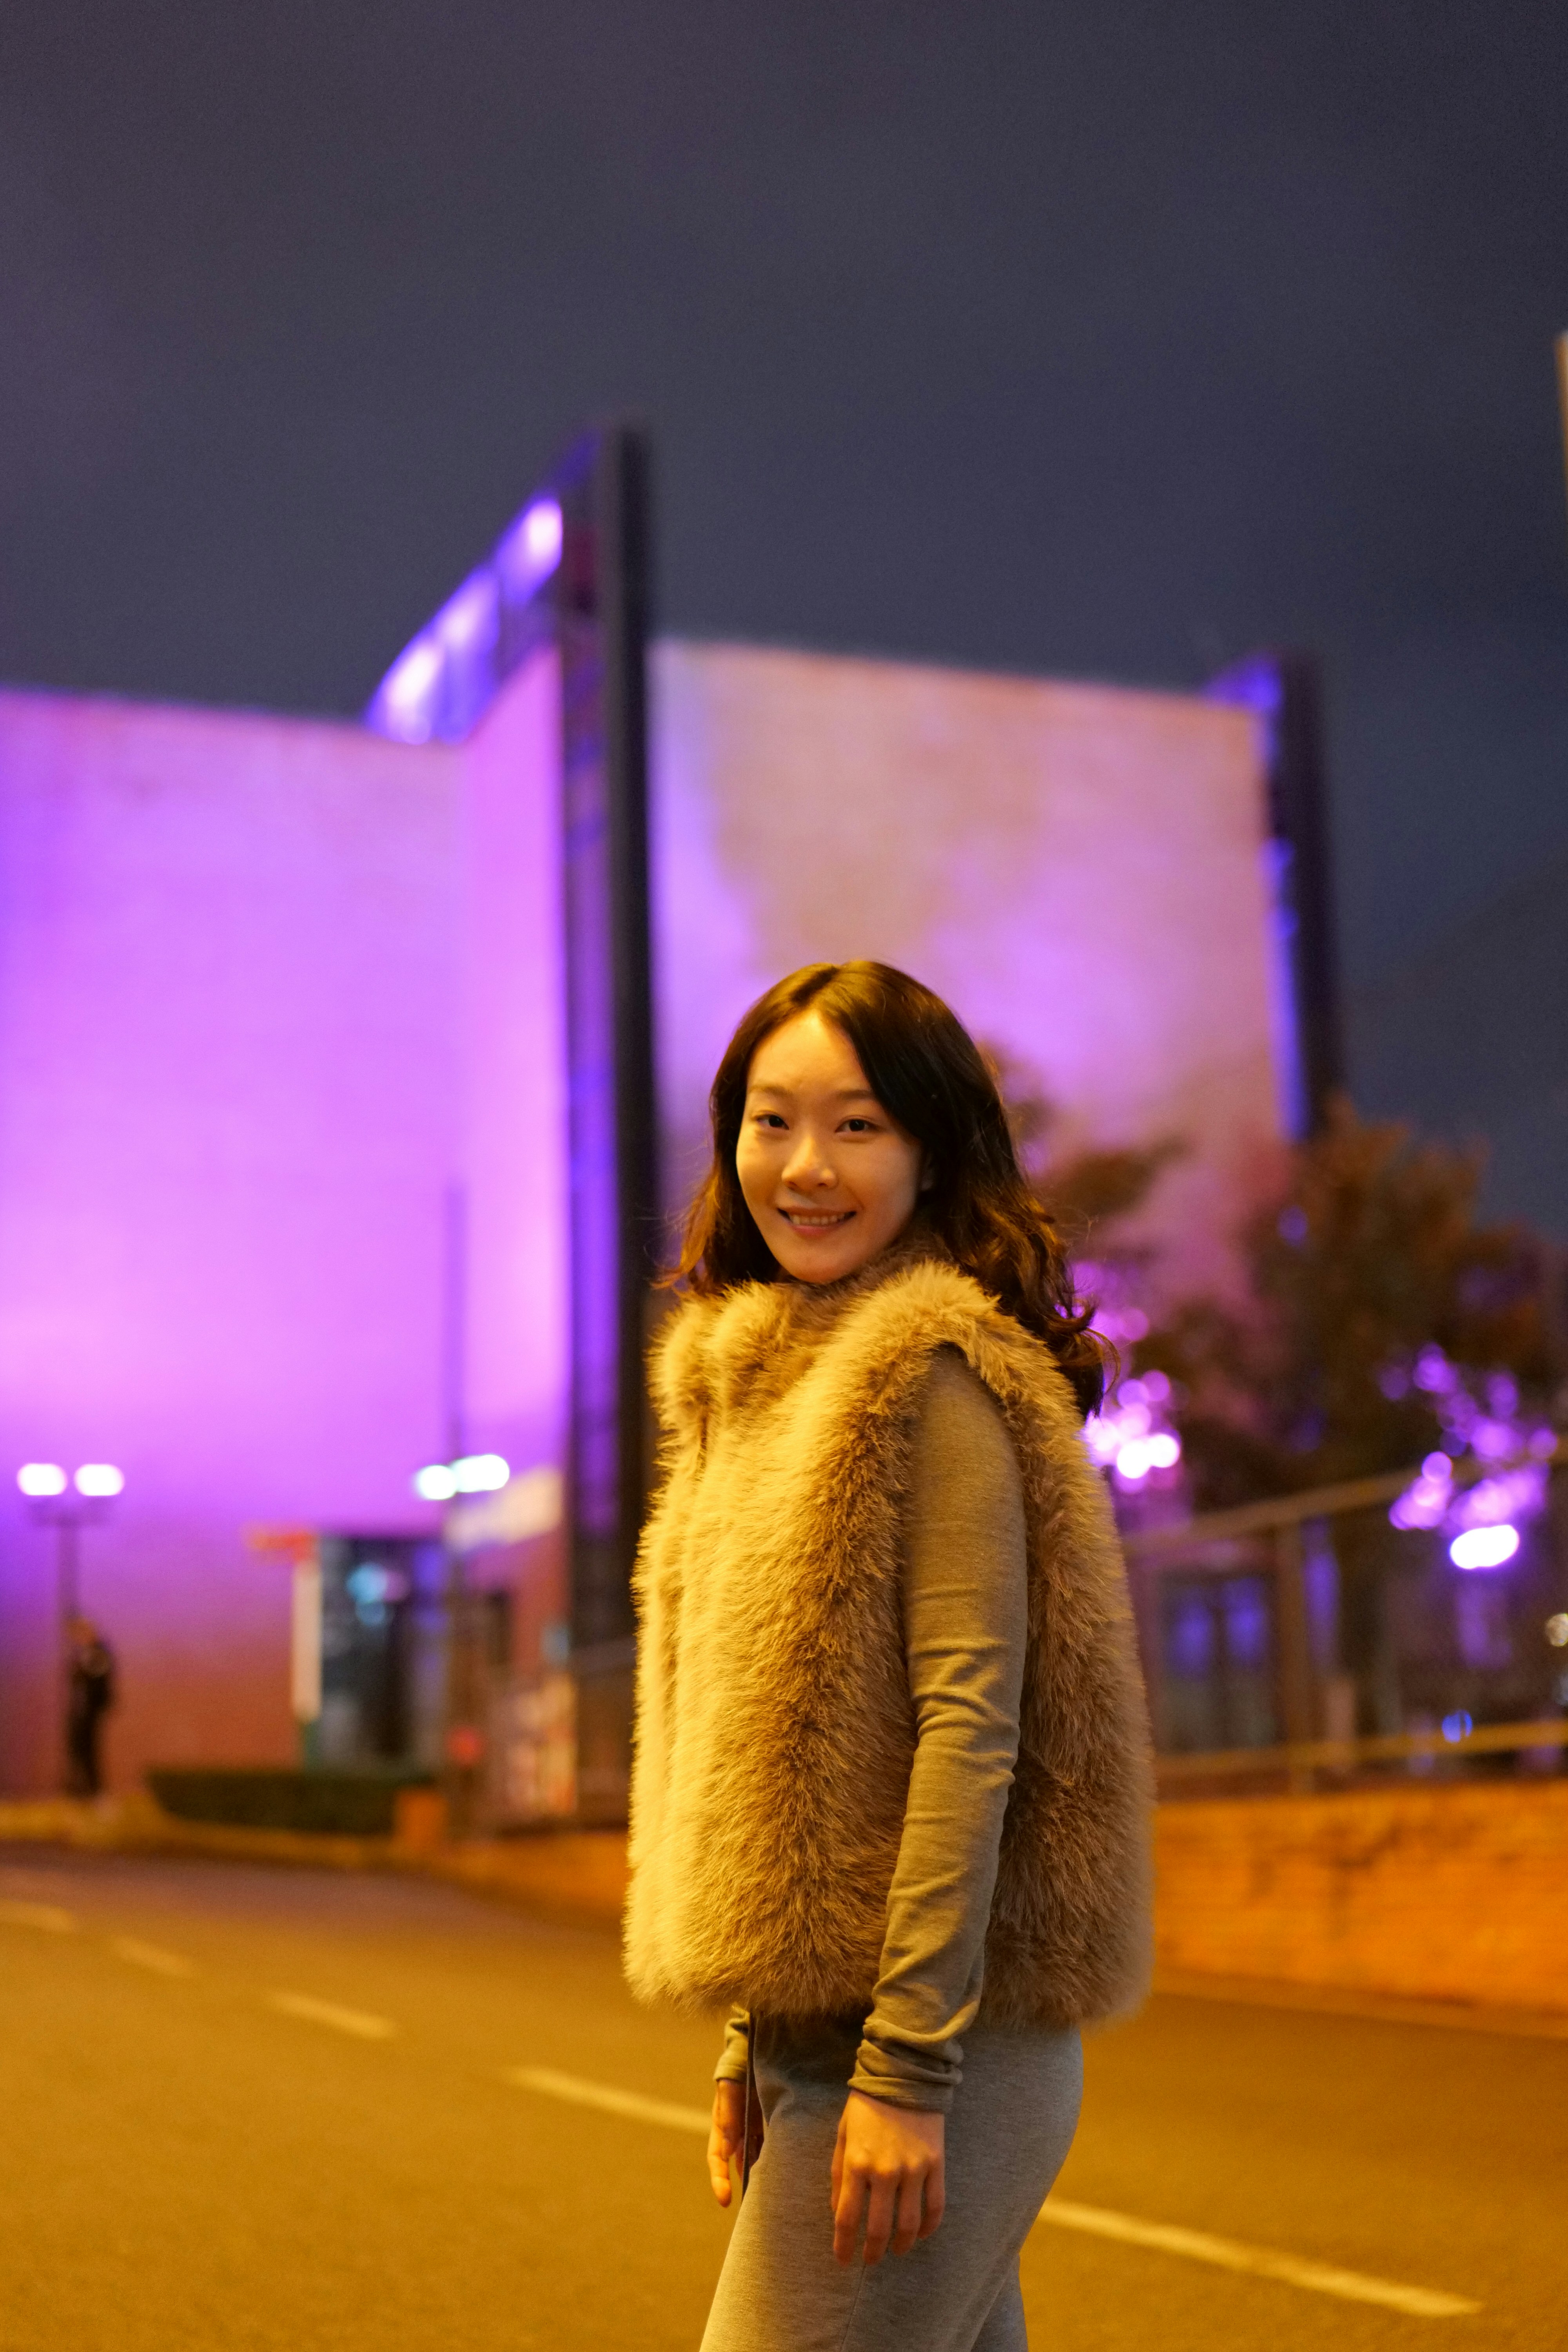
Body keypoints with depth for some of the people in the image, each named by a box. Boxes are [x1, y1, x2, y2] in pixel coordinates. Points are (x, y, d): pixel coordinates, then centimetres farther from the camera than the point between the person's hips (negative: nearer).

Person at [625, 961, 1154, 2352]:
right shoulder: (770, 1380, 15)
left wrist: (906, 2065, -20)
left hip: (935, 2036, -9)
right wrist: (752, 2042, 17)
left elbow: (971, 1726, -18)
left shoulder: (935, 1375, -11)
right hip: (815, 2023, 9)